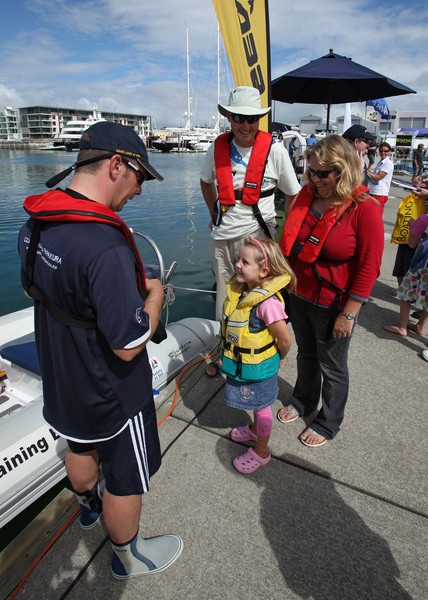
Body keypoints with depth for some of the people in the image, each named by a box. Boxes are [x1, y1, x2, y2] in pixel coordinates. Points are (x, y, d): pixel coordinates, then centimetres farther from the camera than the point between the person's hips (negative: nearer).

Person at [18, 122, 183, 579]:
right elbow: (129, 346, -31)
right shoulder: (105, 246, -36)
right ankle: (128, 557, 45)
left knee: (81, 448, 33)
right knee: (126, 480, 18)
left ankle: (89, 506, 63)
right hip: (111, 395, -8)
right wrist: (154, 295, -13)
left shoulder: (34, 225, -7)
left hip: (63, 379, 8)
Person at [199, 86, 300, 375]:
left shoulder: (274, 150, -7)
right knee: (224, 299, 15)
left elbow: (294, 195, 2)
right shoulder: (217, 147, 2)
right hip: (222, 236, 4)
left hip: (257, 235, -3)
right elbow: (206, 182, 21)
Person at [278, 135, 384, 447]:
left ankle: (328, 423, 38)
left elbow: (369, 266, -17)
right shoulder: (306, 196, -1)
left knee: (332, 367, 15)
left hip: (332, 305, -5)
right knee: (306, 354, 25)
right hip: (298, 296, 6)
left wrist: (348, 314, -17)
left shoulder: (364, 208, -18)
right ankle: (303, 402, 50)